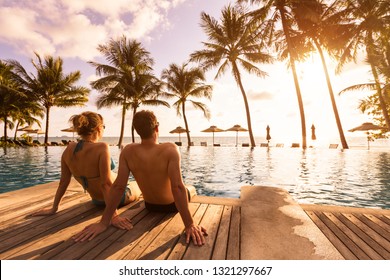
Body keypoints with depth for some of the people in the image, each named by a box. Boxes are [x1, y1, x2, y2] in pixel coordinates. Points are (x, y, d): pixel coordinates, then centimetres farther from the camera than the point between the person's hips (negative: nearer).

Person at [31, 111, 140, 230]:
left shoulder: (69, 149, -12)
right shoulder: (101, 148, -31)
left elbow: (63, 181, -5)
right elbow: (106, 183, -33)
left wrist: (54, 208, 7)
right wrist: (114, 216, -29)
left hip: (97, 200, 6)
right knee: (137, 191, 28)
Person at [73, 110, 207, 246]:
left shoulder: (128, 151, -22)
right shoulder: (170, 149, -33)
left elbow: (118, 186, -22)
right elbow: (178, 187, -38)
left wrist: (104, 222, -16)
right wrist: (190, 225, -34)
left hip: (150, 206, 3)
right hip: (172, 205, -3)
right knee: (191, 189, 33)